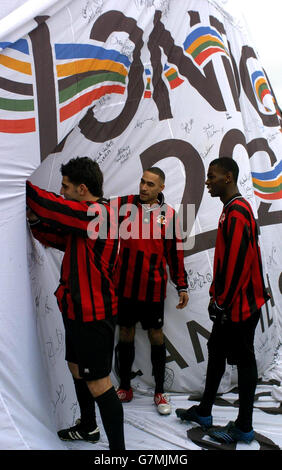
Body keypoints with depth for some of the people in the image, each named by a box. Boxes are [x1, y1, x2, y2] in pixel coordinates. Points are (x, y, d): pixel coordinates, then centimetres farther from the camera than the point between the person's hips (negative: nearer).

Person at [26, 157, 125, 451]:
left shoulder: (97, 212, -19)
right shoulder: (84, 215, 11)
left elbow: (51, 205, -22)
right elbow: (57, 238, 15)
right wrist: (34, 219, -1)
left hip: (93, 313, -11)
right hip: (78, 309, 11)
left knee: (97, 383, -4)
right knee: (76, 368, 24)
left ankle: (117, 447, 9)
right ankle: (88, 428, 44)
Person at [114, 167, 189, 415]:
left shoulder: (168, 213, 0)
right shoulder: (124, 204, -1)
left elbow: (175, 252, 5)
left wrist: (182, 286, 7)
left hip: (153, 287, 0)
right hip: (125, 284, 1)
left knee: (156, 335, 9)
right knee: (126, 333, 12)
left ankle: (160, 392, 25)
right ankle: (125, 387, 29)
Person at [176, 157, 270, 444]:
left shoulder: (238, 213, -19)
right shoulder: (231, 211, 12)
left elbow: (238, 262, -24)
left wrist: (222, 302, -17)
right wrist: (216, 295, 17)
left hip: (240, 305, -10)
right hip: (229, 303, 10)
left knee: (243, 361, 3)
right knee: (217, 353, 17)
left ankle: (244, 428, 18)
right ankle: (204, 412, 32)